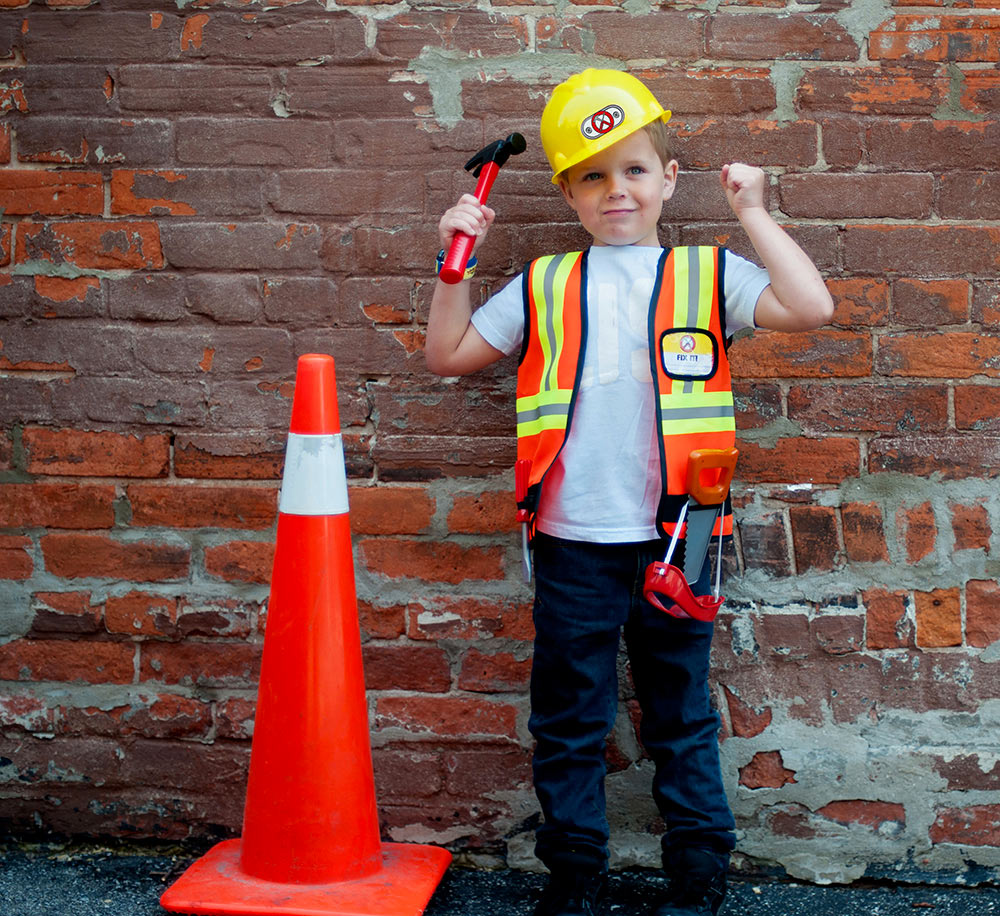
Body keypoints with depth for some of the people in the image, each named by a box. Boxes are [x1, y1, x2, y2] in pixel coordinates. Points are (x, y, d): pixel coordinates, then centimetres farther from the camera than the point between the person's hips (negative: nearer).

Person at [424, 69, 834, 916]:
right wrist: (456, 262, 4)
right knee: (568, 721, 11)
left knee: (682, 717, 12)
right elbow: (448, 355, 13)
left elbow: (811, 308, -12)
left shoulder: (707, 276, 3)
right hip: (572, 542, 2)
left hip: (673, 542, -1)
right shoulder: (544, 286, 9)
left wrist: (751, 213, -7)